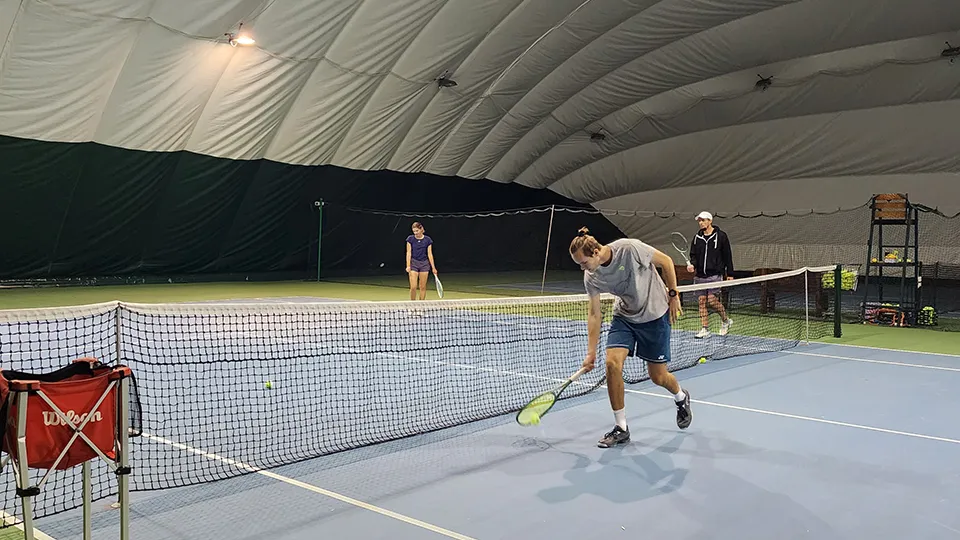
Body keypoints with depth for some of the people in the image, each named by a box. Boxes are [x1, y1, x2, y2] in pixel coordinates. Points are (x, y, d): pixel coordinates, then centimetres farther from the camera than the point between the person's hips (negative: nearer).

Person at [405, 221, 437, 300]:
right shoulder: (410, 239, -2)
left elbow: (430, 254, 1)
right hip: (413, 264, -1)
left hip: (424, 264, 1)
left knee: (423, 287, 3)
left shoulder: (427, 240, 0)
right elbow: (408, 253, -3)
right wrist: (408, 266, -11)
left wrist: (433, 267, -1)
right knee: (413, 287, -9)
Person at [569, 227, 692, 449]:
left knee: (657, 376, 3)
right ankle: (621, 428, -1)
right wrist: (591, 352, -11)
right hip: (624, 316, 4)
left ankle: (681, 398, 41)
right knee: (612, 363, -16)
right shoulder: (591, 277, -15)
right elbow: (594, 314, -8)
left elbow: (666, 261, -14)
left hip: (655, 314, -4)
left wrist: (673, 296, -10)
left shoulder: (629, 249, -29)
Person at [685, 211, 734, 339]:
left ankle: (725, 320, 13)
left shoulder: (720, 236, 0)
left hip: (715, 274, -5)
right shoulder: (697, 238, 12)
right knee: (702, 301, 2)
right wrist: (692, 264, -7)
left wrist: (730, 274, 0)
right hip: (700, 275, 5)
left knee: (712, 300, -13)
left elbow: (727, 255, 2)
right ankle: (705, 329, 8)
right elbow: (693, 255, 15)